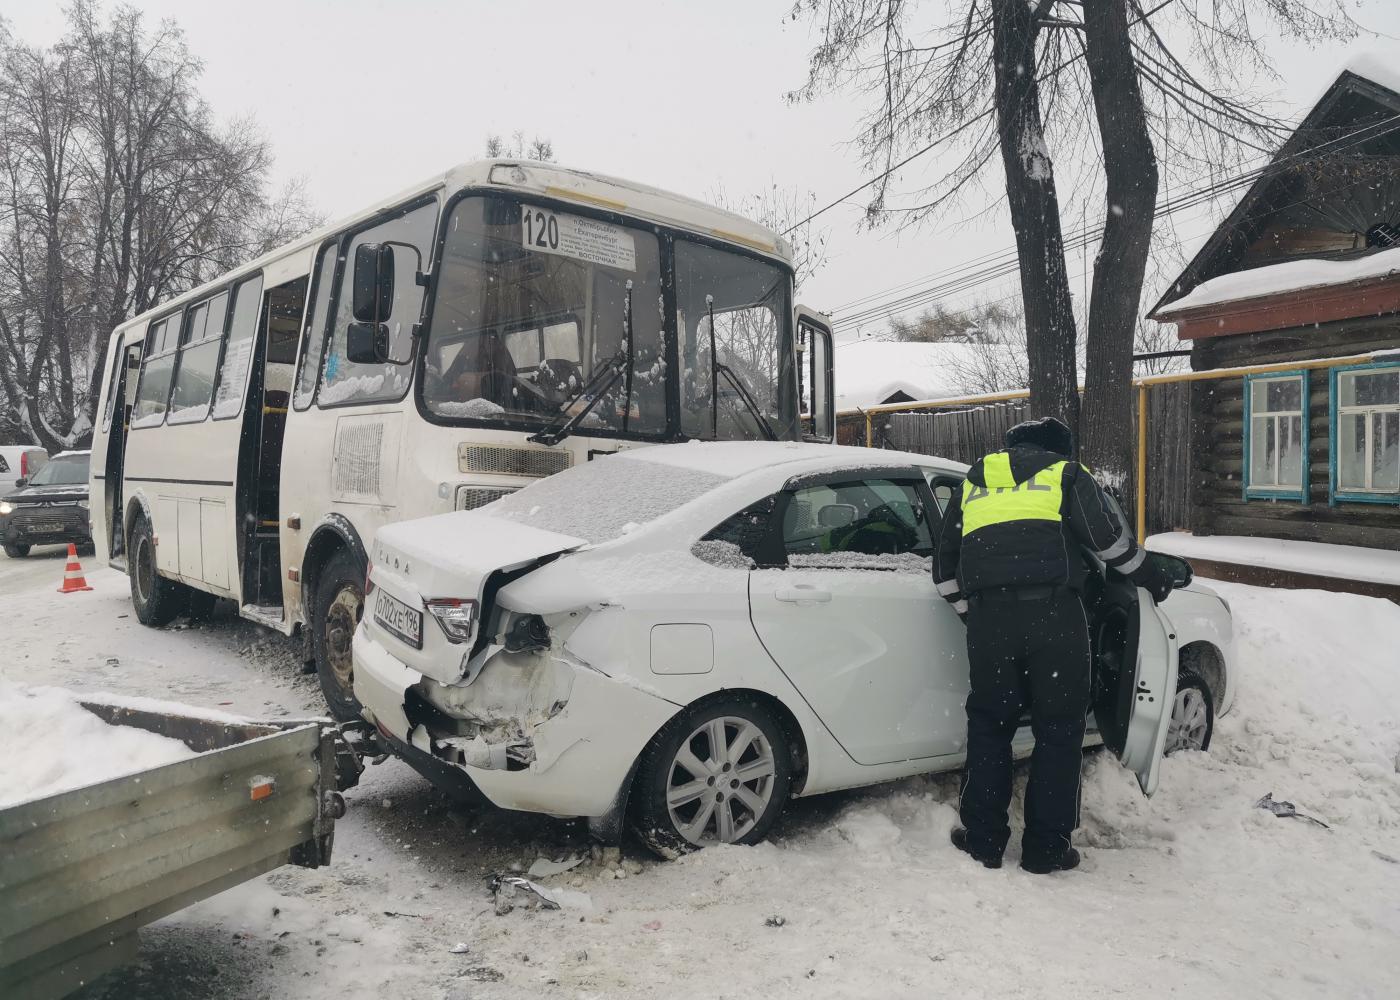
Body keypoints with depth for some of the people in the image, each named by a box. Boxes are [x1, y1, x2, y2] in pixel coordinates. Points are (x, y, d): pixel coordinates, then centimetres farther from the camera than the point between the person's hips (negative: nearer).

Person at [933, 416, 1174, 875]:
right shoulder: (1065, 473, 15)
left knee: (988, 725, 14)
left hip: (988, 617, 3)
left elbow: (945, 568, 24)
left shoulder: (973, 482, 25)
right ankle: (1046, 847, 14)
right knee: (1058, 728, 9)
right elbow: (1109, 538, 5)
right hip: (1053, 613, -2)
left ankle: (983, 839, 18)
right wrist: (1152, 578, 21)